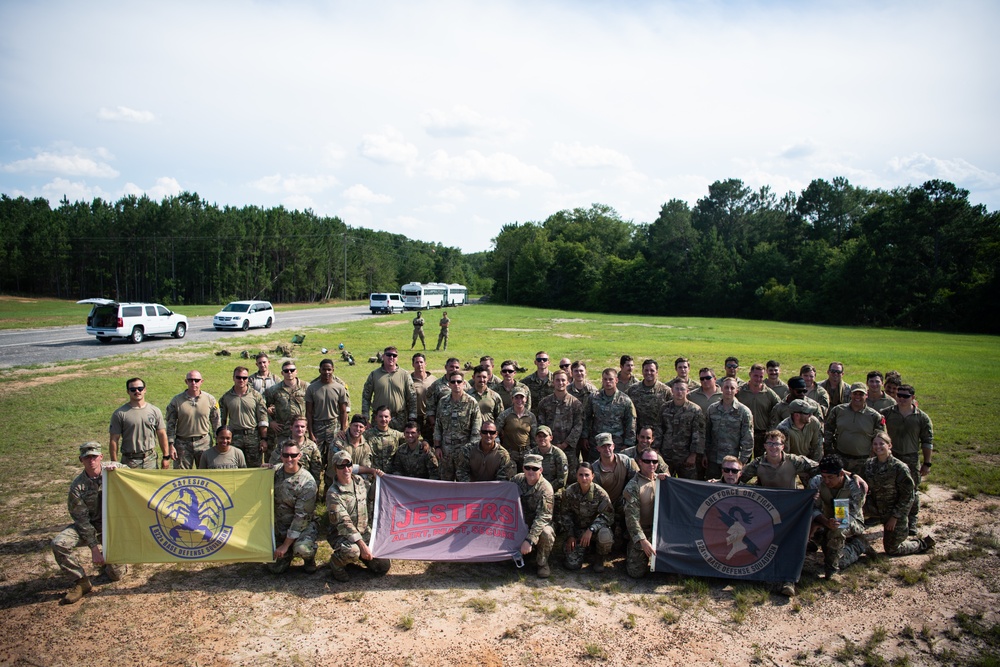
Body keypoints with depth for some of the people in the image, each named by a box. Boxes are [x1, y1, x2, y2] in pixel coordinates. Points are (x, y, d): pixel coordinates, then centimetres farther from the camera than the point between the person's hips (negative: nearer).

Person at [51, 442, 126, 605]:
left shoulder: (115, 468, -11)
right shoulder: (77, 486, -13)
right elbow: (82, 519, -12)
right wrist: (94, 548, -17)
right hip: (90, 525, 0)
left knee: (116, 574, -4)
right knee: (59, 544, -28)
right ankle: (81, 581, -10)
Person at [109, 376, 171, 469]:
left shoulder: (155, 411, 7)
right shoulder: (120, 413, -1)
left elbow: (162, 435, 9)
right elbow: (114, 440, -1)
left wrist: (166, 457, 6)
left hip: (150, 459, 2)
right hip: (129, 461, -2)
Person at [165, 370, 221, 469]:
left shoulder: (210, 399, 1)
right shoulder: (176, 400, -1)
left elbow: (216, 423, 7)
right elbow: (170, 424, 2)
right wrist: (171, 445, -4)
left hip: (204, 442, 1)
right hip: (182, 443, -1)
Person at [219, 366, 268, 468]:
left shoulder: (256, 395, 2)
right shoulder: (226, 397, 6)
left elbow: (262, 419, 1)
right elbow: (221, 420, 11)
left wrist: (264, 439, -4)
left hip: (253, 437, -1)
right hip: (234, 437, 1)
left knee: (255, 467, 2)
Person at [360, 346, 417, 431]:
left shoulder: (405, 375, 4)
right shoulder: (374, 374, 6)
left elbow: (412, 398, 5)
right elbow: (366, 397, 7)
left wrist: (412, 419, -2)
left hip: (400, 421, 0)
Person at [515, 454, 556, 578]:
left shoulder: (545, 489, -23)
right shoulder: (517, 479, -6)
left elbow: (542, 517, -30)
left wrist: (529, 540, -39)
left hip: (539, 524, -4)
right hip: (521, 522, 4)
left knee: (546, 533, -35)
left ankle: (542, 562, -7)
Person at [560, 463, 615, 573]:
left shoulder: (600, 493, -18)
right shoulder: (569, 492, -12)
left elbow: (608, 515, -18)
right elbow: (564, 514, 0)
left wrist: (591, 529, -30)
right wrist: (570, 535, -6)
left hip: (596, 527, -2)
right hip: (577, 530, 2)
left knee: (605, 536, -38)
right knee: (572, 564, -12)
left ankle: (599, 559, -2)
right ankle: (586, 548, 23)